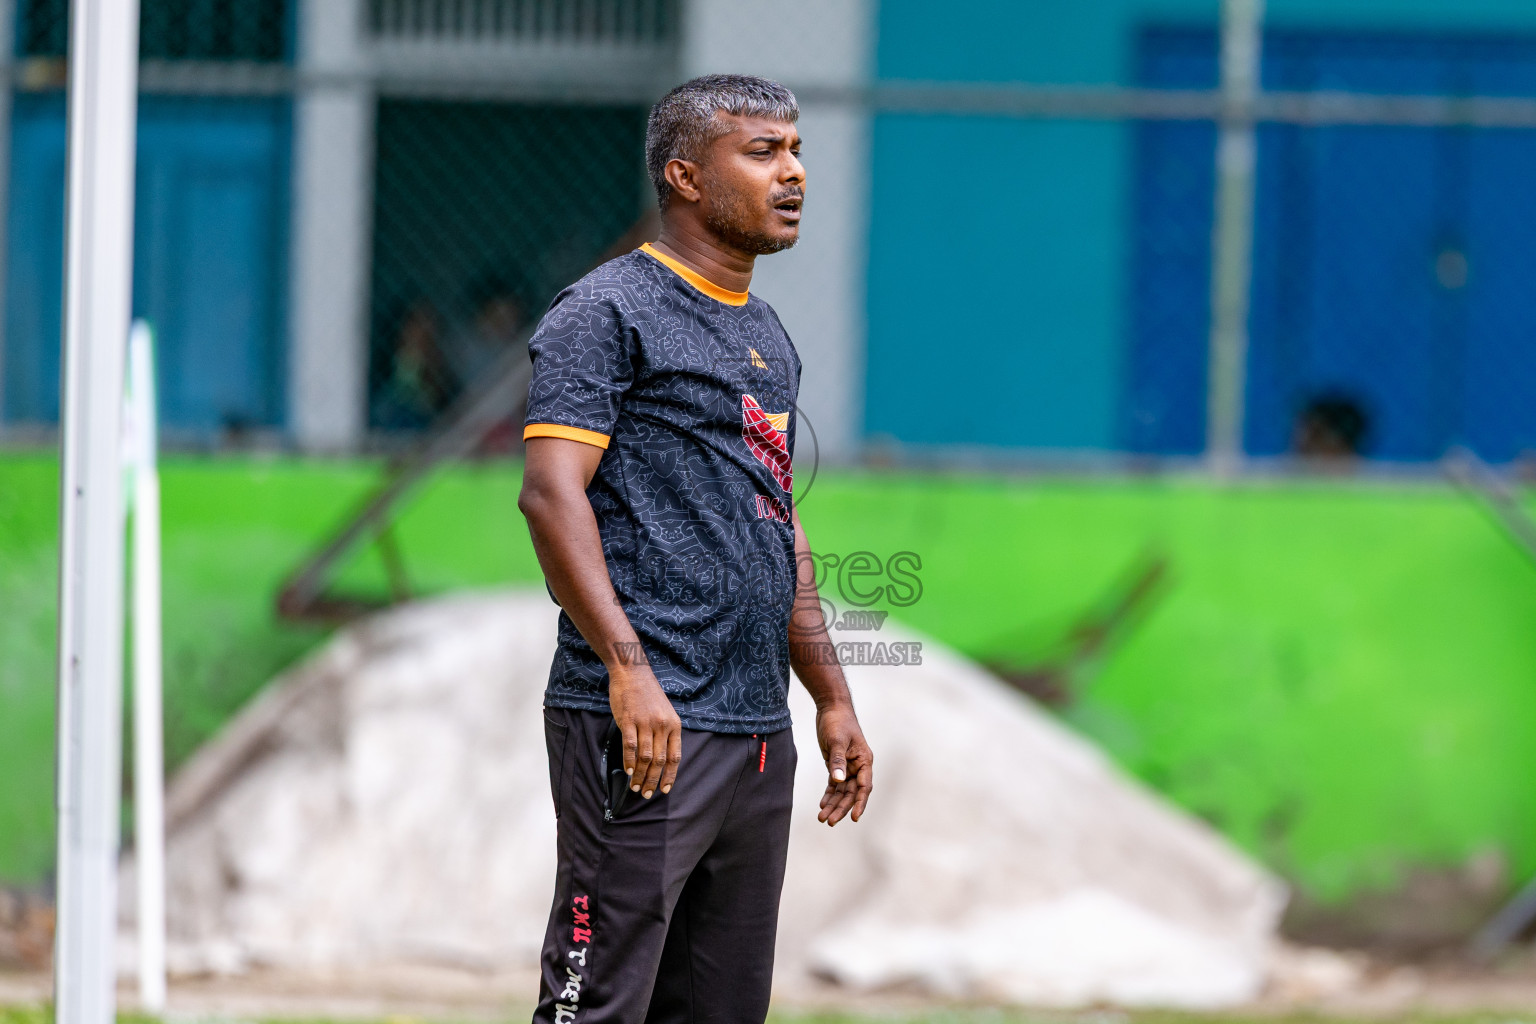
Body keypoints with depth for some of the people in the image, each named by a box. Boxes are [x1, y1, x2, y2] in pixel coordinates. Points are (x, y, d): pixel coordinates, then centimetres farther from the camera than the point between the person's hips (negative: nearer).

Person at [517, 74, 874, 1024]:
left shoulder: (768, 336, 21)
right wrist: (628, 667, -26)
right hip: (646, 726, -9)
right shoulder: (608, 311, -5)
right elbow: (551, 490, -16)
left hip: (760, 731, 9)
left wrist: (834, 698, 22)